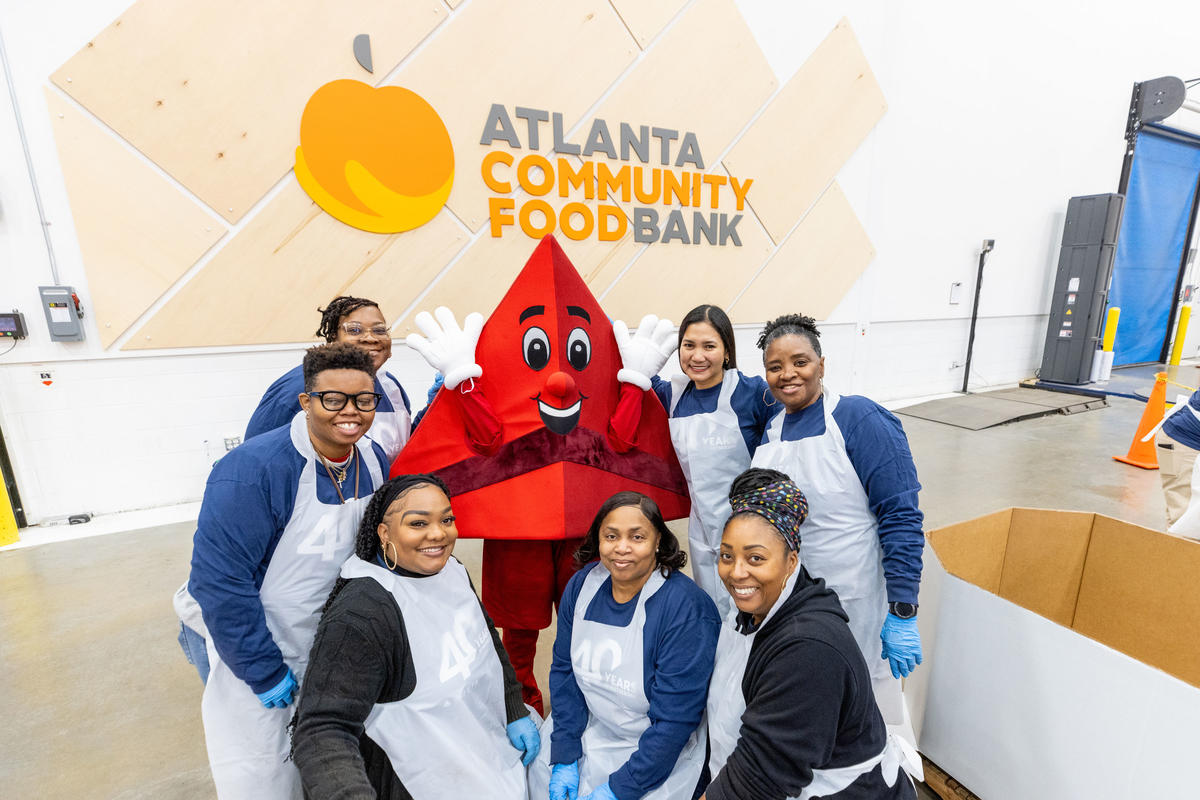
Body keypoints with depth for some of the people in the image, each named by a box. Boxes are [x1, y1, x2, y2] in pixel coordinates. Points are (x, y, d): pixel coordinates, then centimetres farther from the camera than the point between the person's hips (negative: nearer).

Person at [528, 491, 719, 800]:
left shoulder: (686, 609, -26)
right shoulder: (582, 584, -9)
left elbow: (674, 721, -22)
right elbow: (564, 670, -2)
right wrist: (564, 758, -6)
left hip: (658, 752, -4)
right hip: (587, 726, 5)